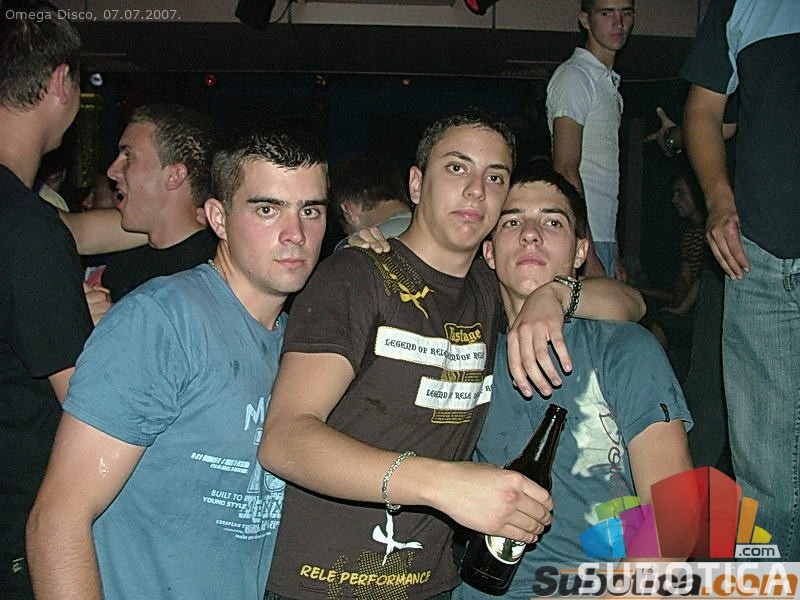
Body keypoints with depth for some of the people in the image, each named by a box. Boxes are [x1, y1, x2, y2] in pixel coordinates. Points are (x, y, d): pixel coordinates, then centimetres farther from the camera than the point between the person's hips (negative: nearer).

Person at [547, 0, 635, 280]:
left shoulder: (609, 84, 23)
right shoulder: (574, 76, -6)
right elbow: (565, 170, -15)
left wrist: (614, 256, 18)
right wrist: (589, 256, -20)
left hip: (602, 238, 8)